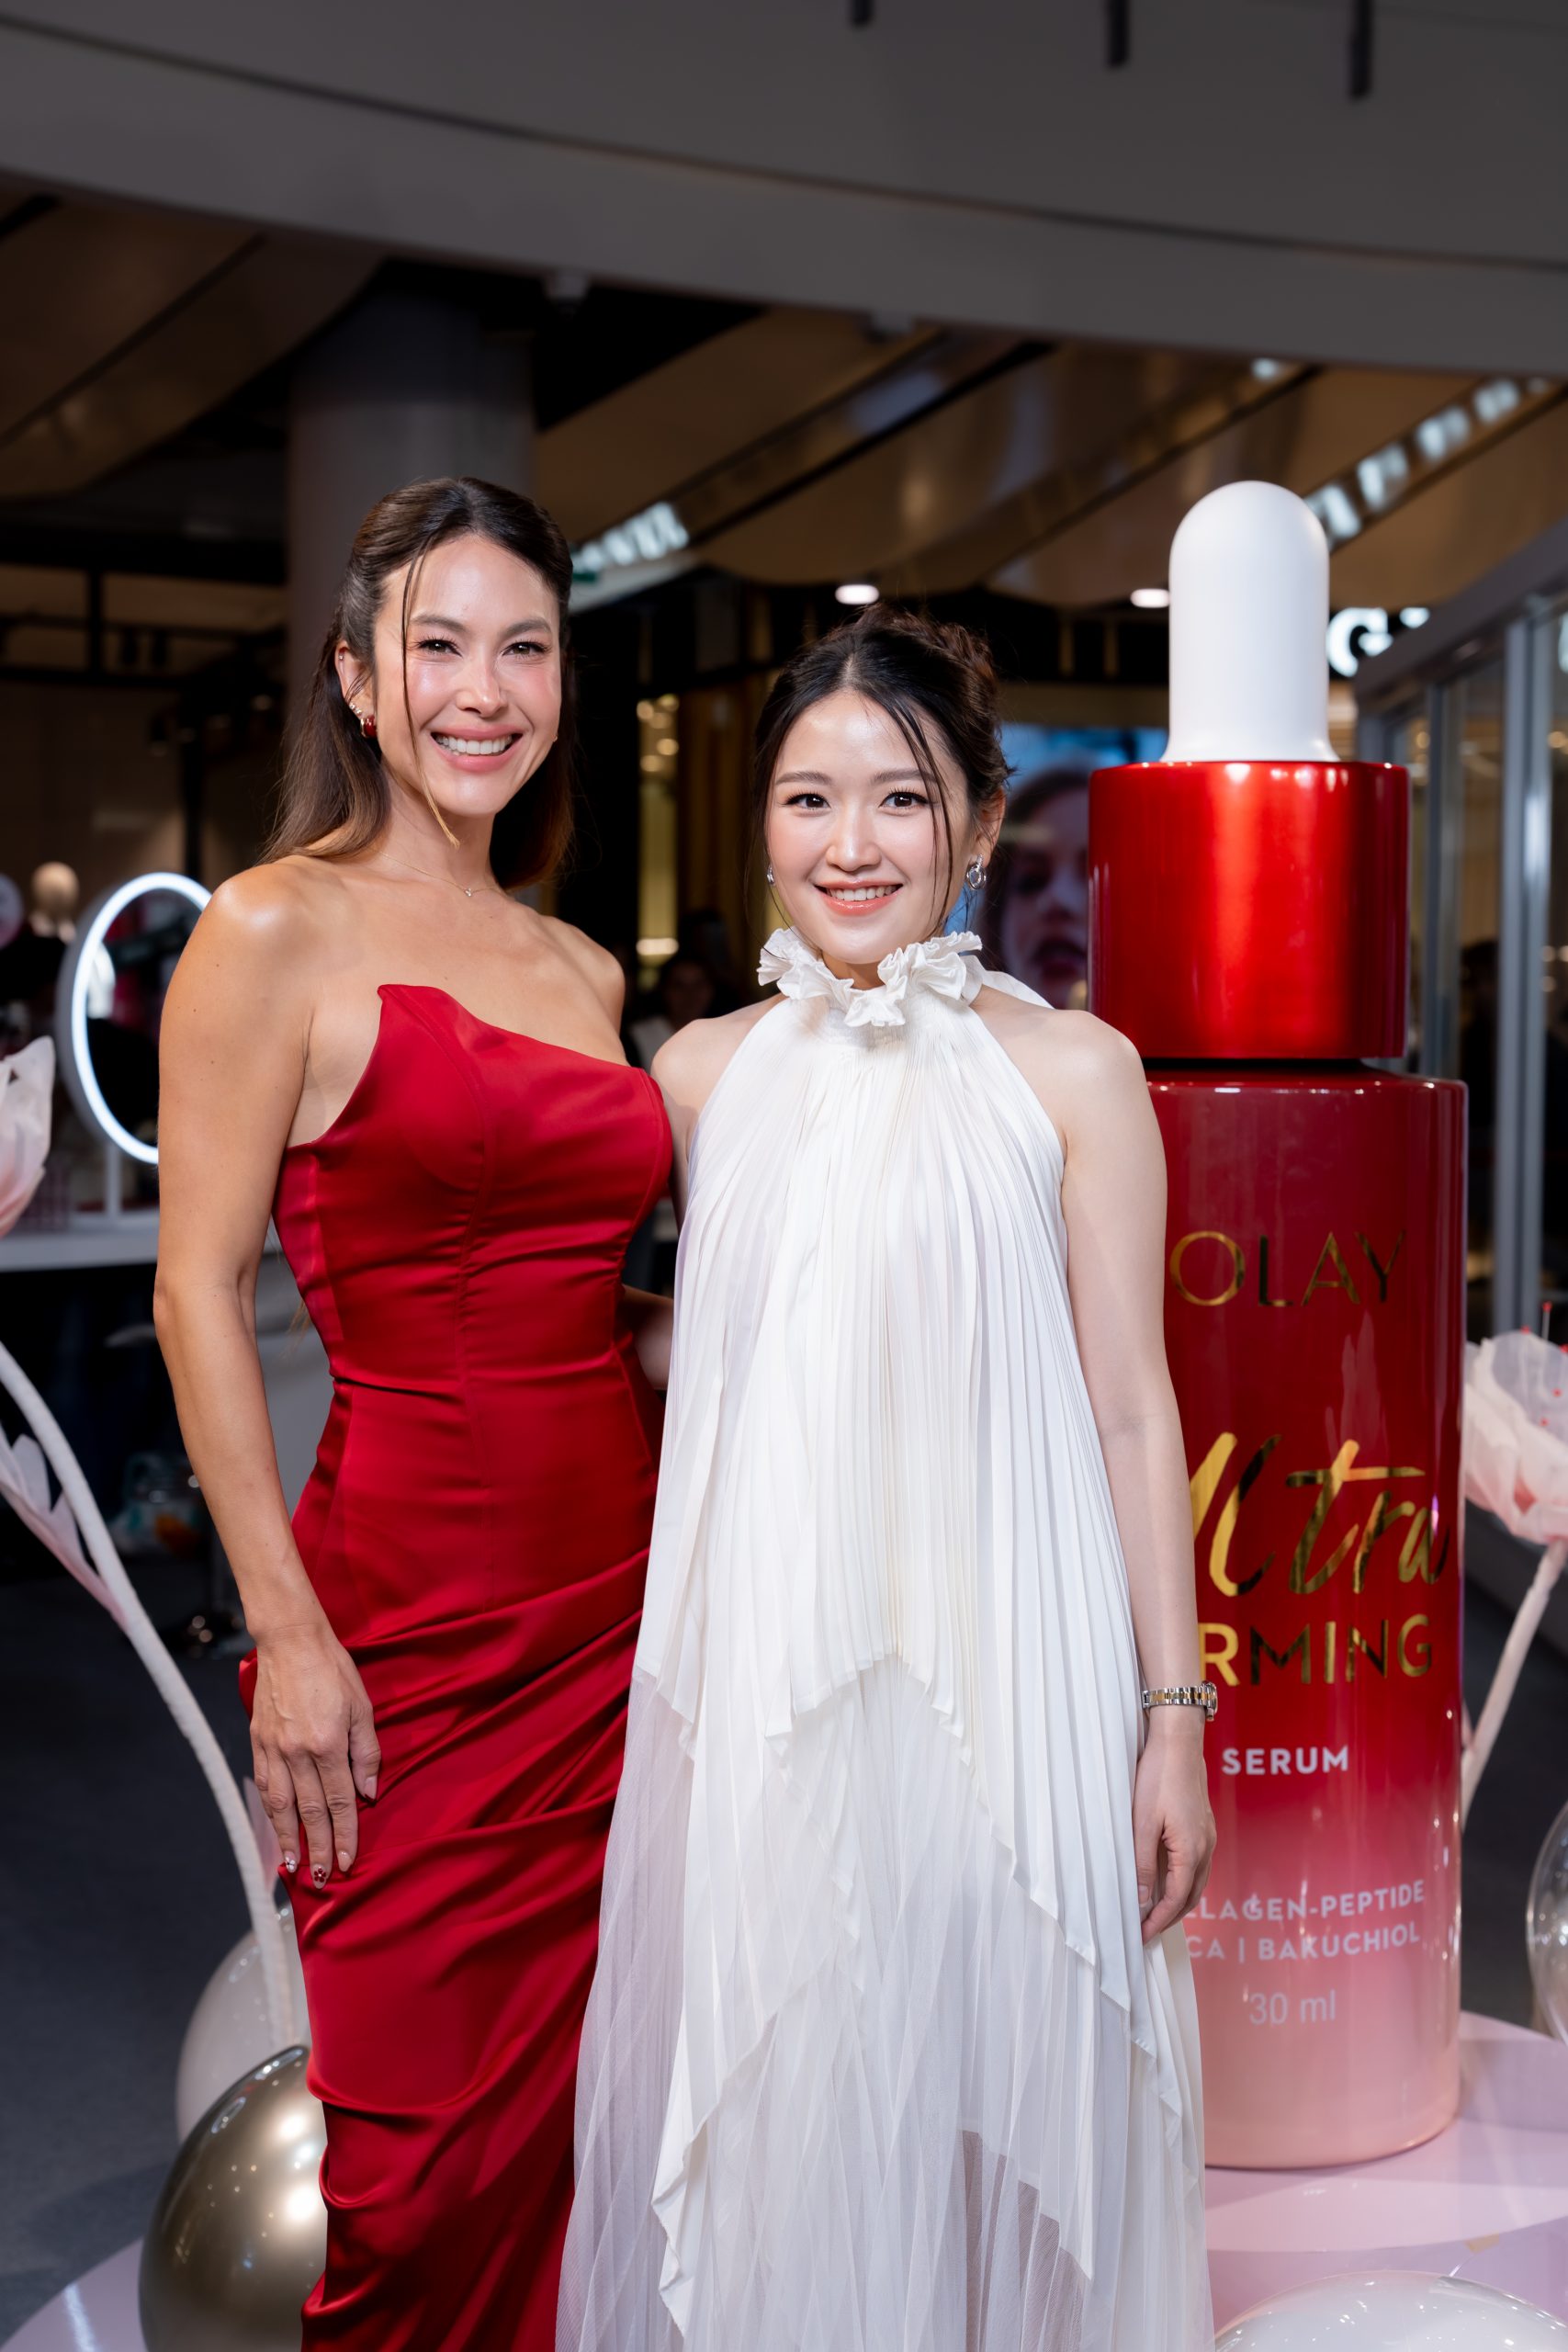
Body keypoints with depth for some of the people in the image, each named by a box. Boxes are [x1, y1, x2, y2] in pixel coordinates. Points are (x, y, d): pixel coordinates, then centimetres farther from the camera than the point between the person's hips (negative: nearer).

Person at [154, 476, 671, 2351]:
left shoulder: (582, 970, 12)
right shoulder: (278, 932, -6)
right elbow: (199, 1298, -9)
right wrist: (286, 1632, -13)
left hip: (614, 1598, 6)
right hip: (412, 1613, -5)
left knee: (567, 2125, 15)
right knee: (420, 2171, 5)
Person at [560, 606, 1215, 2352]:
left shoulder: (1071, 1074, -3)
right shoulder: (705, 1073, 6)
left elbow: (1131, 1409, -2)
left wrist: (1174, 1715, -4)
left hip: (998, 1680, -2)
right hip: (753, 1685, 3)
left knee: (980, 2097, 7)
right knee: (761, 2116, 10)